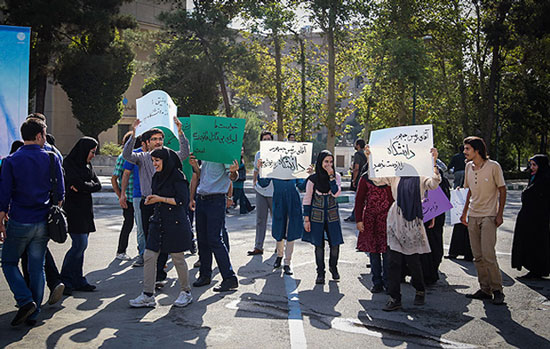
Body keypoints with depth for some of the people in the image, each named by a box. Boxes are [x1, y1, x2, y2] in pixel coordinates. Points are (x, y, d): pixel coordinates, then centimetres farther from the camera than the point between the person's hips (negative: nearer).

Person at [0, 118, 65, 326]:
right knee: (37, 267, 10)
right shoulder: (52, 159, 0)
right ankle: (33, 313, 15)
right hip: (43, 223, 2)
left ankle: (25, 301, -2)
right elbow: (60, 194, 5)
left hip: (18, 223, -2)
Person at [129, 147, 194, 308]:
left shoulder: (177, 176, -9)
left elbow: (183, 200, -14)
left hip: (175, 223, -7)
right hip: (158, 222, 7)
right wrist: (150, 201, 2)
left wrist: (161, 199, -14)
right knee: (149, 256, 0)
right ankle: (148, 295, 6)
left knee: (178, 258, 2)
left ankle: (186, 292, 19)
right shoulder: (156, 177, 14)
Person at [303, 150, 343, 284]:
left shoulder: (336, 176, -1)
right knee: (319, 245, 2)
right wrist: (306, 219, -4)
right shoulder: (313, 179, -6)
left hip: (332, 215, 1)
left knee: (335, 244, -1)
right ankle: (320, 272, 17)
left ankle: (333, 267, 26)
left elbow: (336, 193, -17)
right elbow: (307, 199, -2)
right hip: (317, 215, -1)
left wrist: (331, 176, -19)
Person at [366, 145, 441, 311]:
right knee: (394, 261, -1)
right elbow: (376, 179, 2)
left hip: (413, 221, -2)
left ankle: (420, 290, 31)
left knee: (413, 260, 4)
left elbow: (433, 185, -16)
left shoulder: (421, 176, 1)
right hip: (396, 221, 2)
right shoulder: (395, 175, 7)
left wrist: (433, 163, -27)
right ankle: (395, 298, 6)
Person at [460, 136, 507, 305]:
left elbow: (502, 190, -4)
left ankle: (497, 290, 2)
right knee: (478, 256, 6)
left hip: (489, 216, -6)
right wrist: (465, 212, 16)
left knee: (488, 254, -11)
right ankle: (485, 289, 15)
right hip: (473, 216, 6)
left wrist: (499, 214, -8)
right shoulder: (468, 166, 9)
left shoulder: (493, 166, -8)